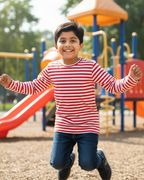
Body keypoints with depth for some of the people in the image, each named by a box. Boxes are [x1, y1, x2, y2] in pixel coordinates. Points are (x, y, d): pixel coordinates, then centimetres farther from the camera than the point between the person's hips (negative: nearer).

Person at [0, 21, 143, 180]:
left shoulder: (91, 67, -11)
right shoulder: (51, 69, -1)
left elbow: (114, 86, -10)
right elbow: (33, 88, 13)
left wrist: (131, 78, -28)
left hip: (87, 126, -3)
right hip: (63, 126, 3)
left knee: (87, 165, -6)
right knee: (57, 163, -1)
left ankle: (100, 159, 33)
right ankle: (69, 159, 38)